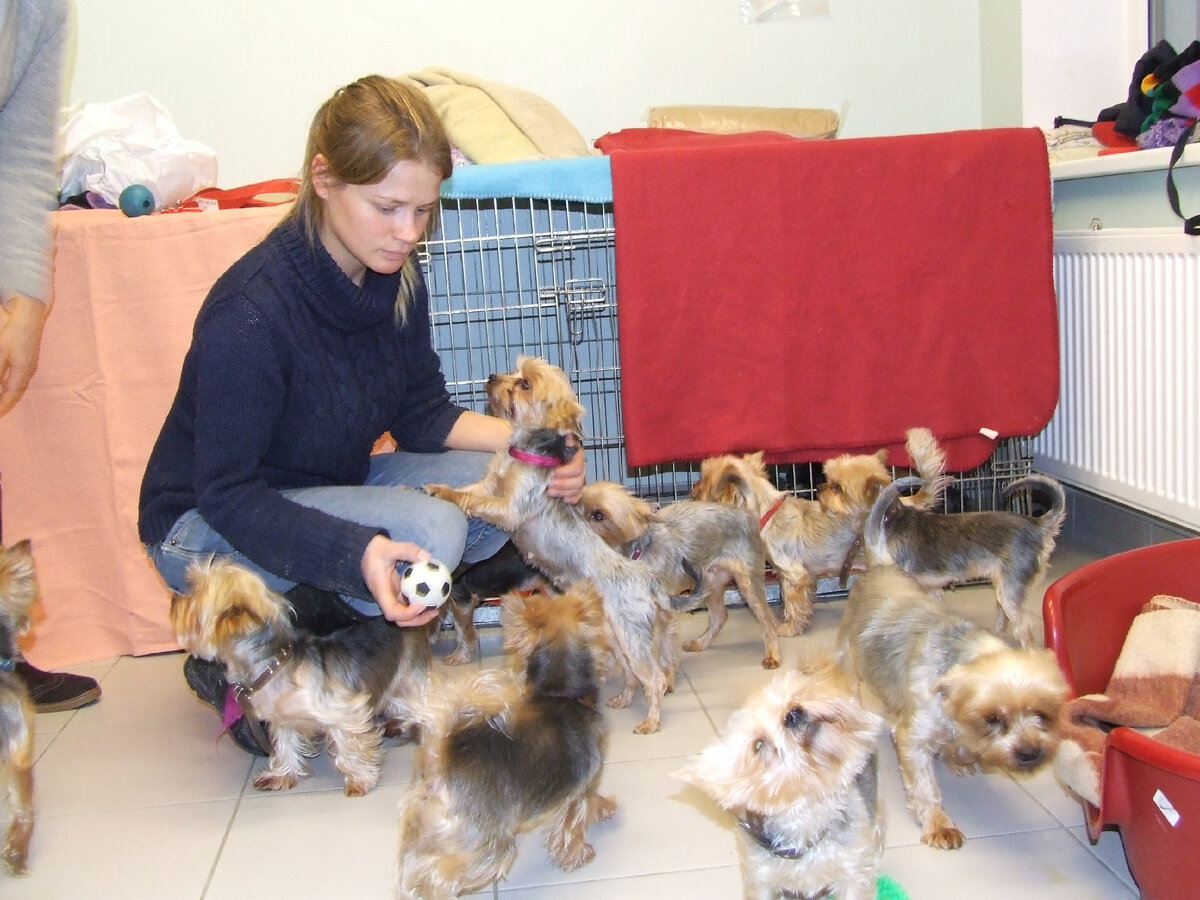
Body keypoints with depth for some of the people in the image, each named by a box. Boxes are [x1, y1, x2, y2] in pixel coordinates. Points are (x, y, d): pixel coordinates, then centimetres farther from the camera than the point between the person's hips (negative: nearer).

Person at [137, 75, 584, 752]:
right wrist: (357, 553, -41)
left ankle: (317, 614, 2)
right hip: (209, 525, -7)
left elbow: (423, 416, 0)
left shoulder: (395, 278, -7)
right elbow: (228, 494, -26)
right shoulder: (251, 312, -29)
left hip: (332, 487, 7)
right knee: (429, 531, -29)